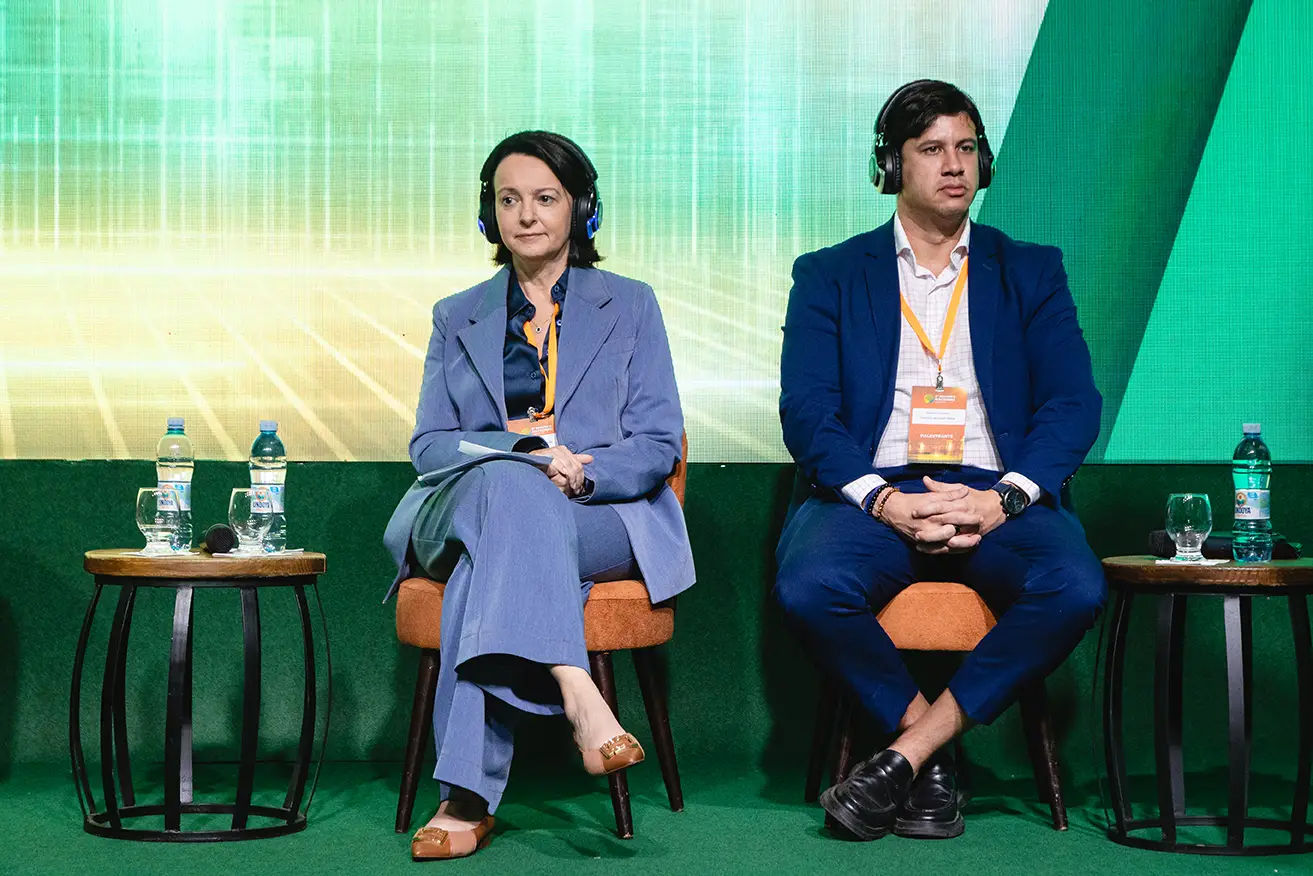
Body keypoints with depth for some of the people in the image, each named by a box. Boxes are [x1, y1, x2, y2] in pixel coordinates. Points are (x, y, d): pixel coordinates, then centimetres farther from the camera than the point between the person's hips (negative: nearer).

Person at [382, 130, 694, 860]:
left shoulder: (630, 306, 14)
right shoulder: (458, 318, 20)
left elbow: (658, 445, 5)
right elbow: (429, 445, 8)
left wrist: (582, 472, -17)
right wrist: (526, 450, -13)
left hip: (604, 517, -1)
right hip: (462, 510, 1)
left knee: (495, 545, -36)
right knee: (507, 483, -38)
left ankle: (469, 794, -45)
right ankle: (576, 691, -54)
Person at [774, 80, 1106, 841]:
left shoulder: (1031, 272, 17)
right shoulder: (829, 276, 14)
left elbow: (1073, 403, 6)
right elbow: (806, 411, 2)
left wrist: (1001, 499, -13)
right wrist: (887, 501, -16)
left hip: (996, 496, 1)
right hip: (872, 491, -1)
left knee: (1077, 589, -31)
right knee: (809, 587, -33)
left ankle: (907, 753, -22)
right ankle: (933, 757, -12)